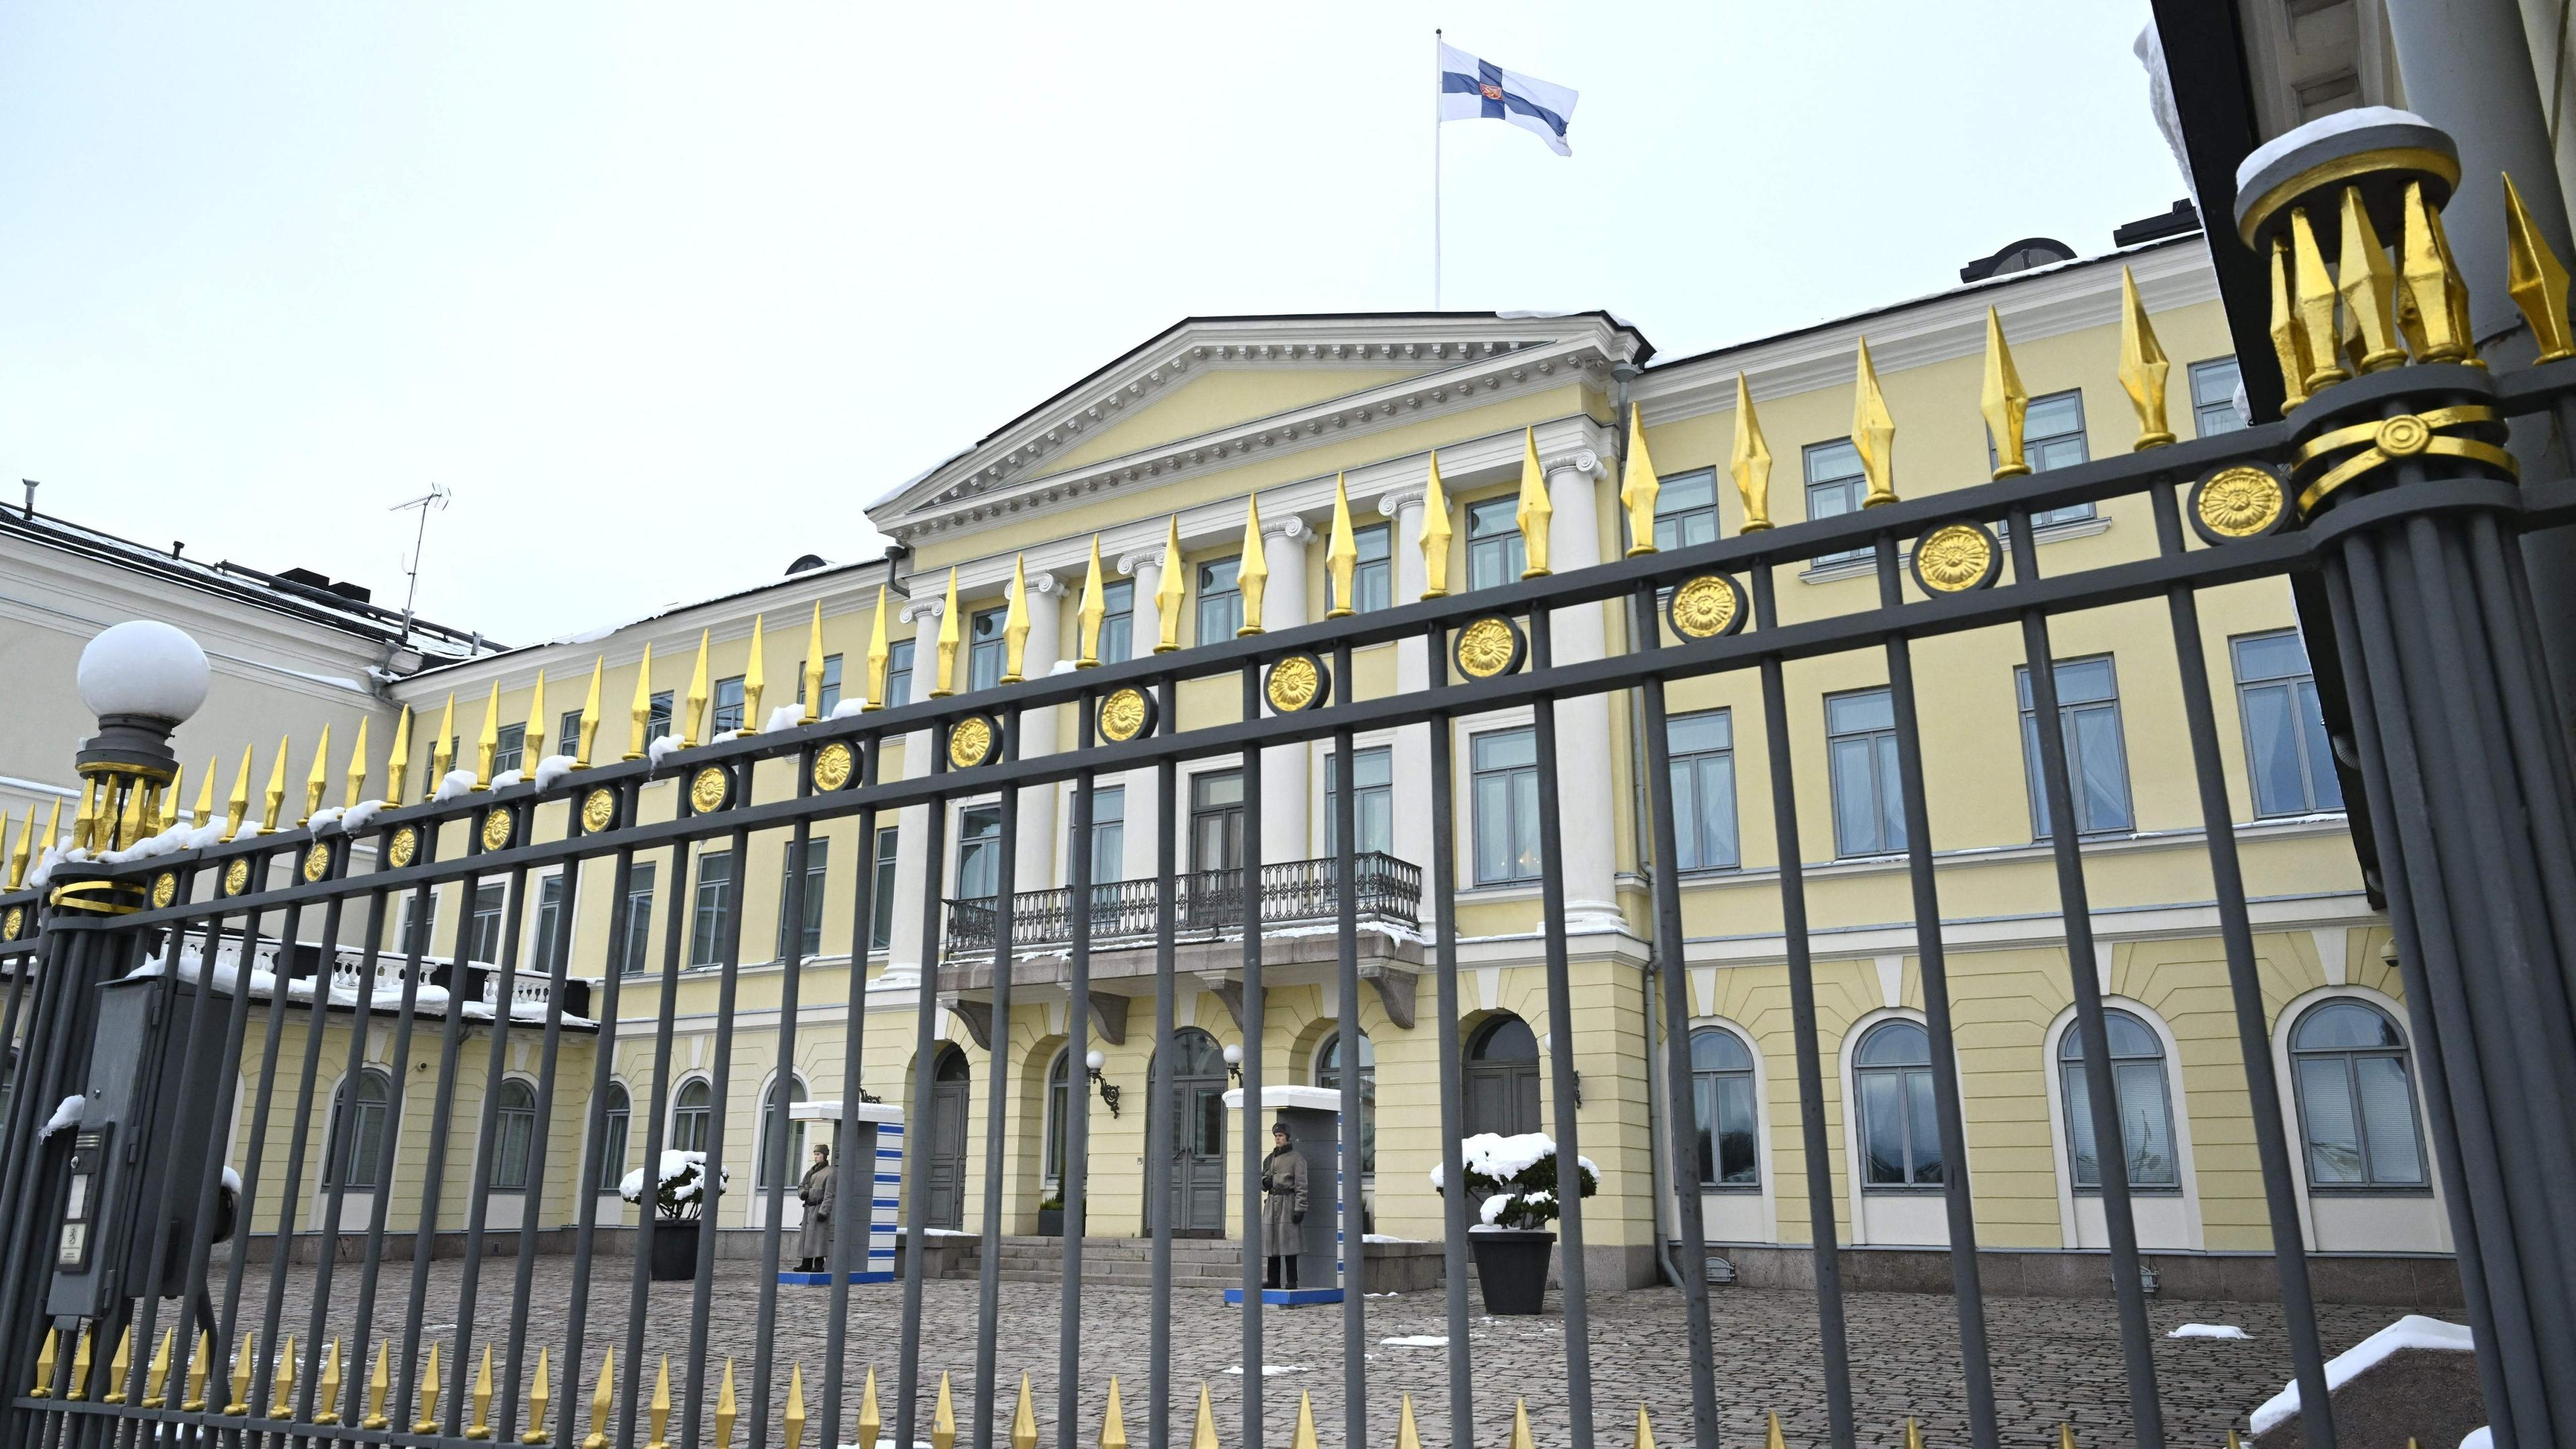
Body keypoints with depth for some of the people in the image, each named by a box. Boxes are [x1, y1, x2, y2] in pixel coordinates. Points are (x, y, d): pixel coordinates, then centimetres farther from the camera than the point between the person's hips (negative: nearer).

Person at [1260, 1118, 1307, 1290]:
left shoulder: (1296, 1159, -4)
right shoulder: (1269, 1159, 15)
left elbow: (1301, 1186, -9)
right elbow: (1262, 1183, 23)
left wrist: (1300, 1209, -16)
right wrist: (1265, 1182, -2)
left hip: (1288, 1203, -6)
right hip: (1271, 1203, 6)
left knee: (1288, 1242, -7)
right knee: (1271, 1240, 5)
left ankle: (1292, 1281, -3)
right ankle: (1273, 1280, 11)